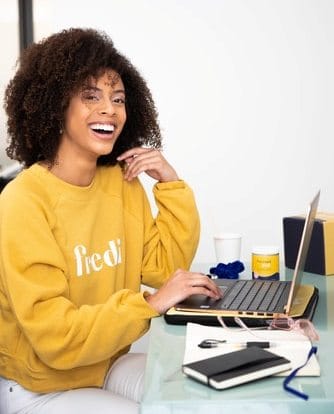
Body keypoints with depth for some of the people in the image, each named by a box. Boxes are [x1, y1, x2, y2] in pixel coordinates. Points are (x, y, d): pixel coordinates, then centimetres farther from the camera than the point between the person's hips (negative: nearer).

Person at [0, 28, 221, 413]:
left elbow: (166, 269, -1)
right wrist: (150, 304, -28)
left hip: (110, 364, 6)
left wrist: (172, 185, -10)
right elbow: (55, 338, -26)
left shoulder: (122, 181, -2)